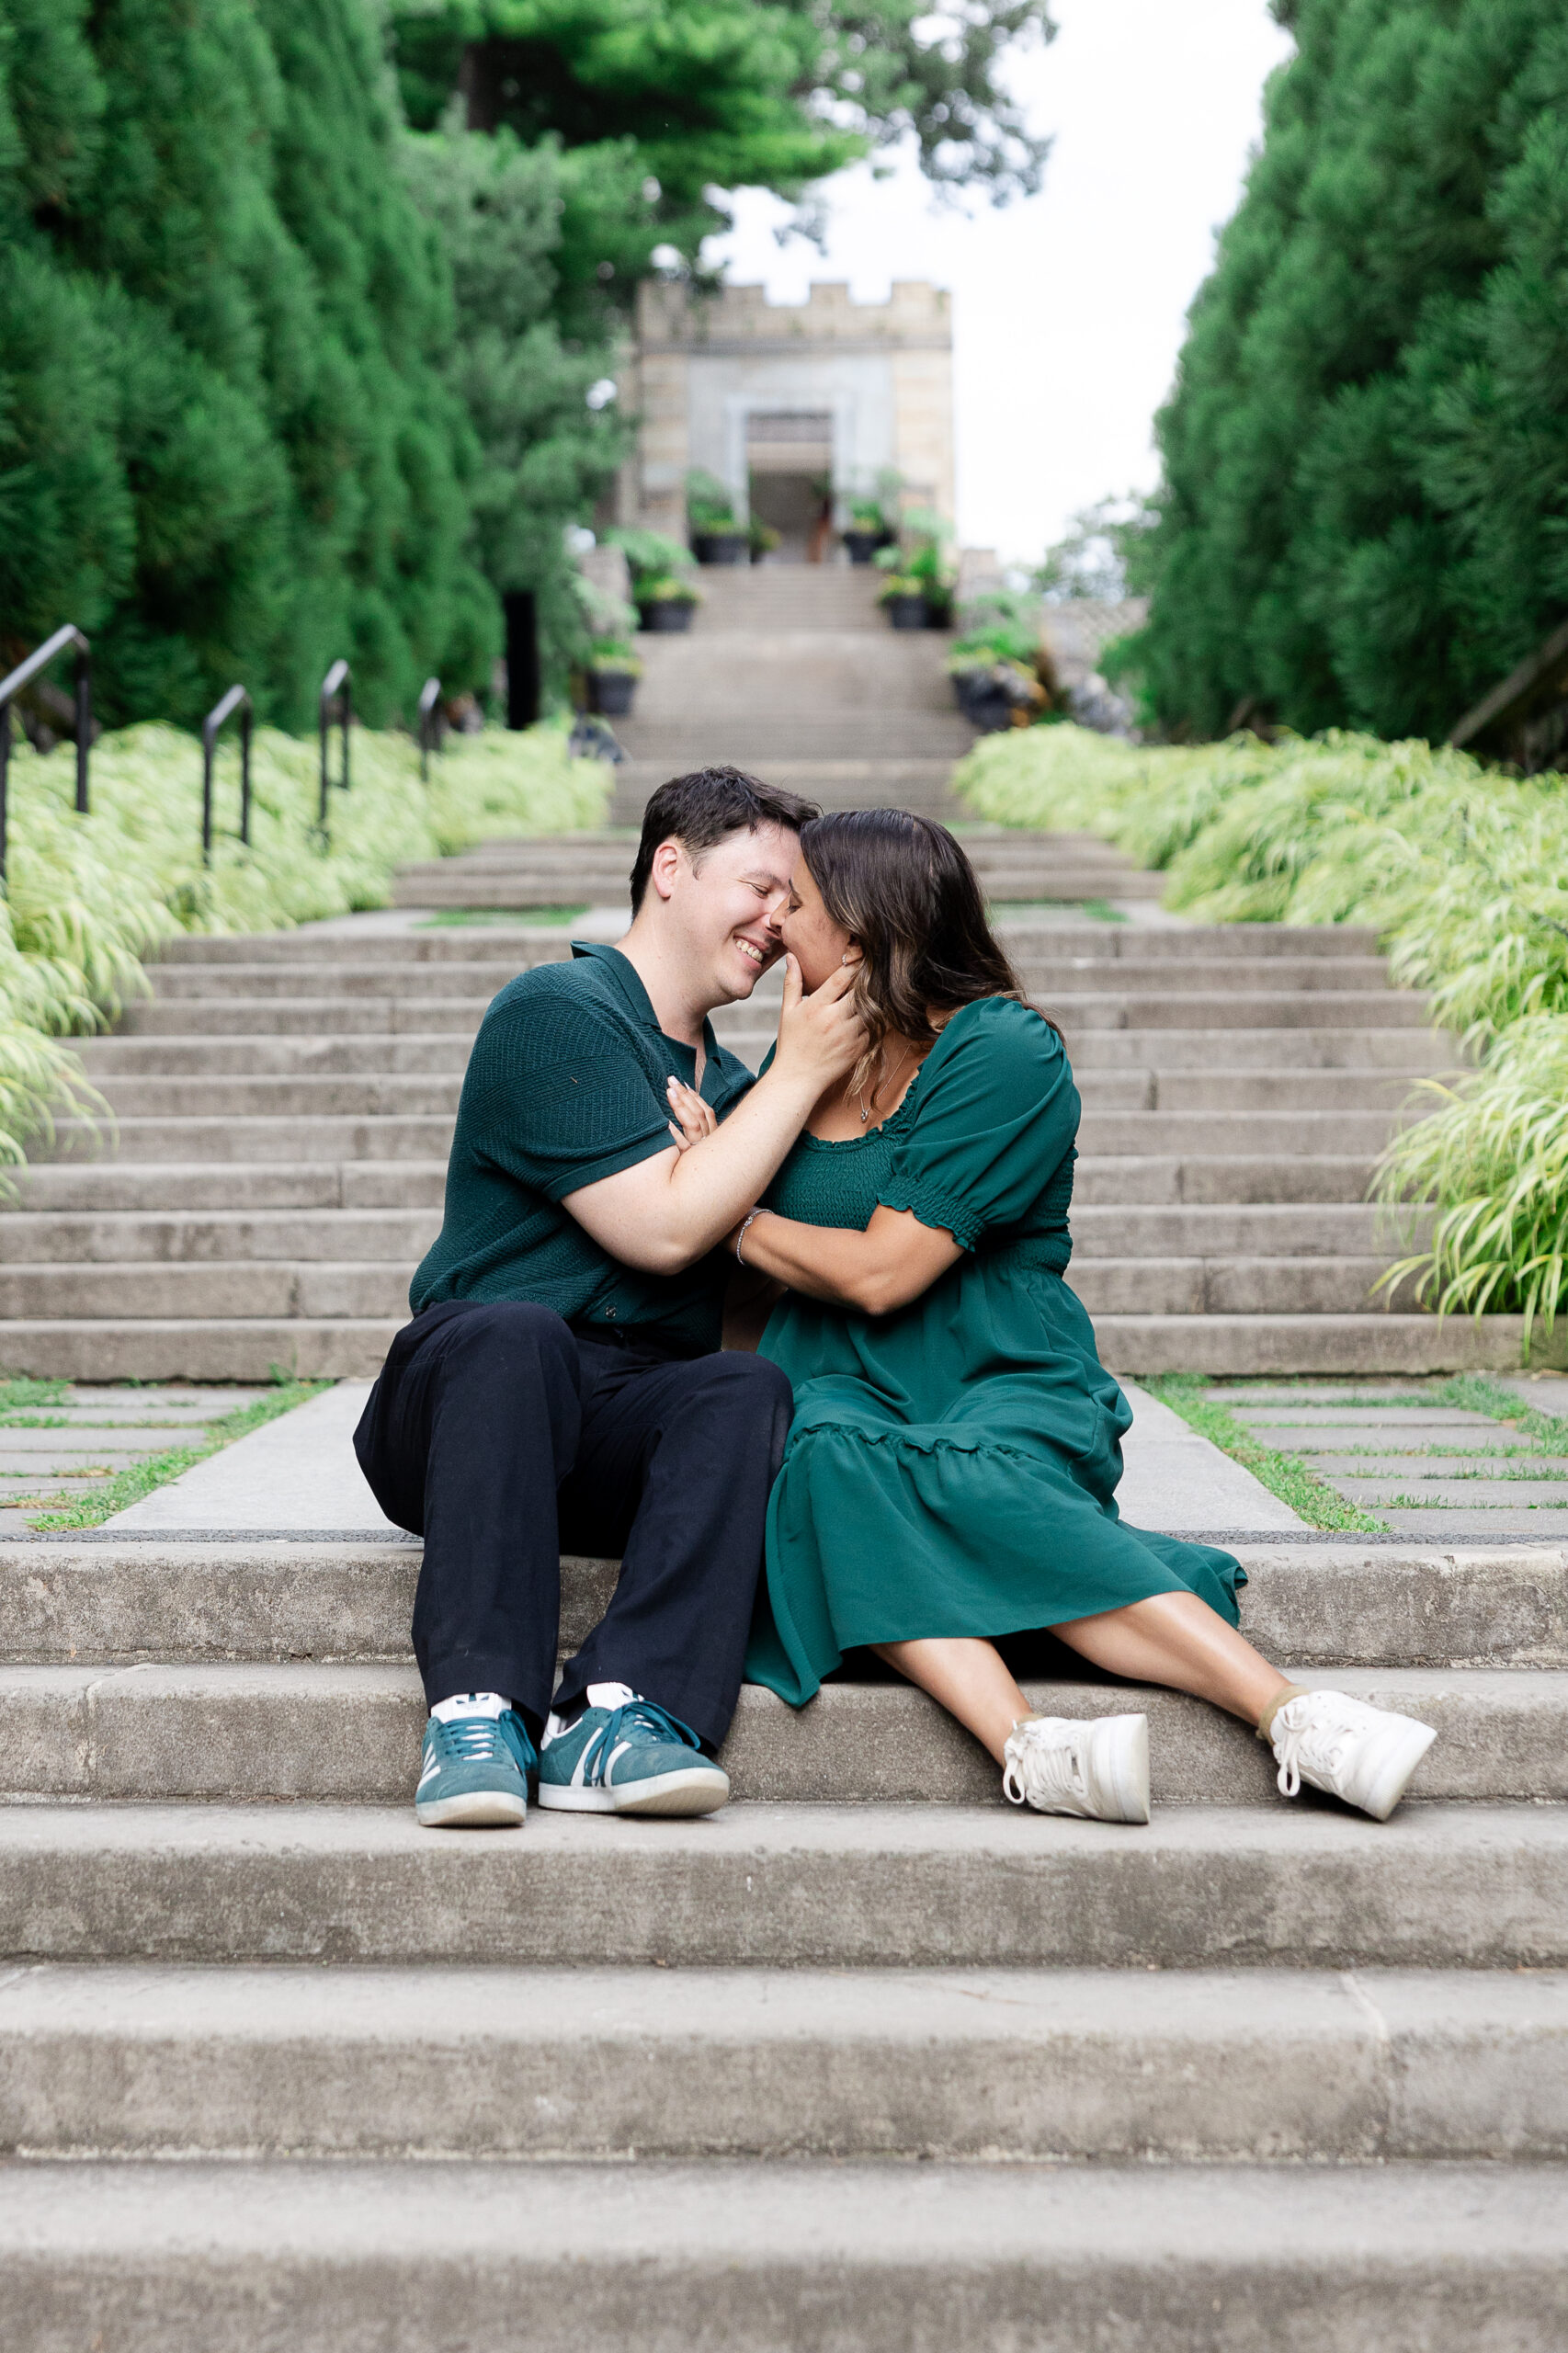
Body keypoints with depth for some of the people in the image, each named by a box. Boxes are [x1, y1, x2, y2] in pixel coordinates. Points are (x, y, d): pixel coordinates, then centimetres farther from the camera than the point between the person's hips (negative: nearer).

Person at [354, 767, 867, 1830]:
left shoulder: (728, 1080, 24)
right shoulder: (557, 1013, -2)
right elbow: (663, 1230, -12)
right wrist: (799, 1073, -5)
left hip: (631, 1431, 5)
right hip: (467, 1396, -5)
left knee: (750, 1388, -28)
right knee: (515, 1333, -39)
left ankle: (622, 1715, -43)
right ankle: (478, 1711, -44)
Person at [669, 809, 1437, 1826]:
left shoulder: (1002, 1049, -5)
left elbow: (880, 1271, -12)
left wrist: (735, 1218, 0)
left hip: (1003, 1388, -4)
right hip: (846, 1387, 4)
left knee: (974, 1484, -39)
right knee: (827, 1456, -34)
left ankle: (1289, 1711, -46)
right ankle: (1030, 1747, -54)